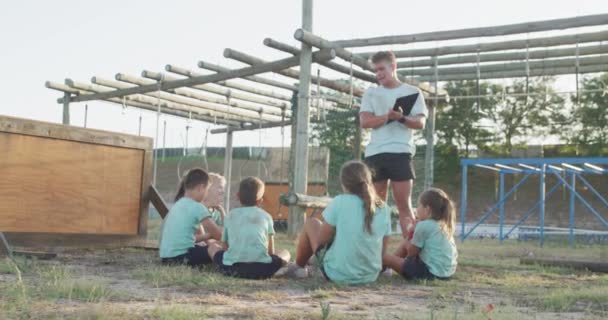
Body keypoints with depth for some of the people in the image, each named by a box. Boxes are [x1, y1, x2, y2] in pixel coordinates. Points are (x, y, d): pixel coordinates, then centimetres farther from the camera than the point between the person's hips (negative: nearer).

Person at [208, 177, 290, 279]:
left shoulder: (230, 215, 21)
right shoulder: (266, 216, 18)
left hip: (232, 267, 0)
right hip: (261, 268, 0)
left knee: (213, 246, 29)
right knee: (285, 253, 27)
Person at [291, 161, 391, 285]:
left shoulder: (339, 202, -14)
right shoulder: (383, 208, -2)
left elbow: (321, 239, -7)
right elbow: (382, 249, 2)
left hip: (338, 274, -4)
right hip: (371, 275, 4)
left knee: (311, 223, 20)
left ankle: (299, 266, 37)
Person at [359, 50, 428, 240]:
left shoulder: (412, 92, 10)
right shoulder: (370, 93, 14)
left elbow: (420, 123, 1)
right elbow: (365, 121, 1)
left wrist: (401, 118, -18)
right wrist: (388, 116, -14)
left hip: (401, 152, -2)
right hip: (375, 153, 3)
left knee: (404, 204, -4)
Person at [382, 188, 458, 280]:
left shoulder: (423, 226, -15)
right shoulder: (444, 225, 11)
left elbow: (411, 252, -6)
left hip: (430, 271, -10)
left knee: (385, 257, -5)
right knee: (405, 244, 24)